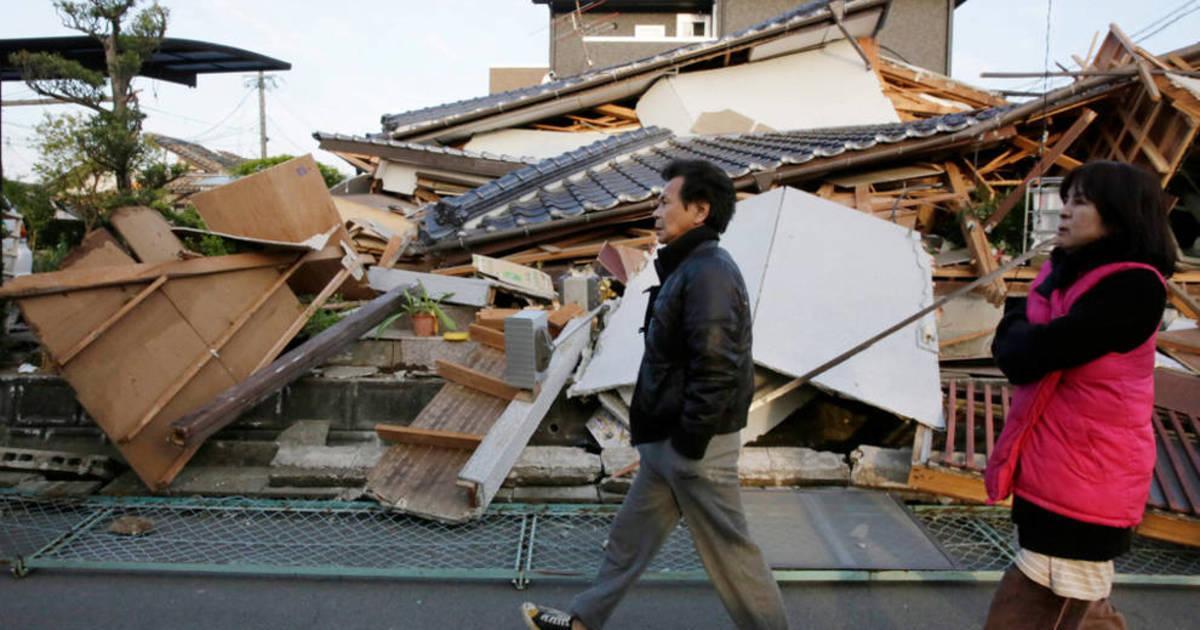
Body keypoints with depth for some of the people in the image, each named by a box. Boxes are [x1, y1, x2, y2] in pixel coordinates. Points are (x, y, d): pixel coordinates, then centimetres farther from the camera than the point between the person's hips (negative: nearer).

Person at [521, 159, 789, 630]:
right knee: (631, 535, 19)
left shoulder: (709, 273, -20)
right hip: (668, 441, 10)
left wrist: (688, 444, -20)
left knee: (726, 547, 5)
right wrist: (665, 438, 18)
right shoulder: (689, 268, 12)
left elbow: (715, 371, -26)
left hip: (695, 446, -10)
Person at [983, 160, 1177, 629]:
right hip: (1051, 474, 9)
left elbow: (1025, 355, -25)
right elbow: (1013, 356, 10)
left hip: (1083, 483, -9)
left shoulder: (1133, 287, -19)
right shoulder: (1063, 272, 7)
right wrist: (1025, 338, -11)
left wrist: (1014, 330, -4)